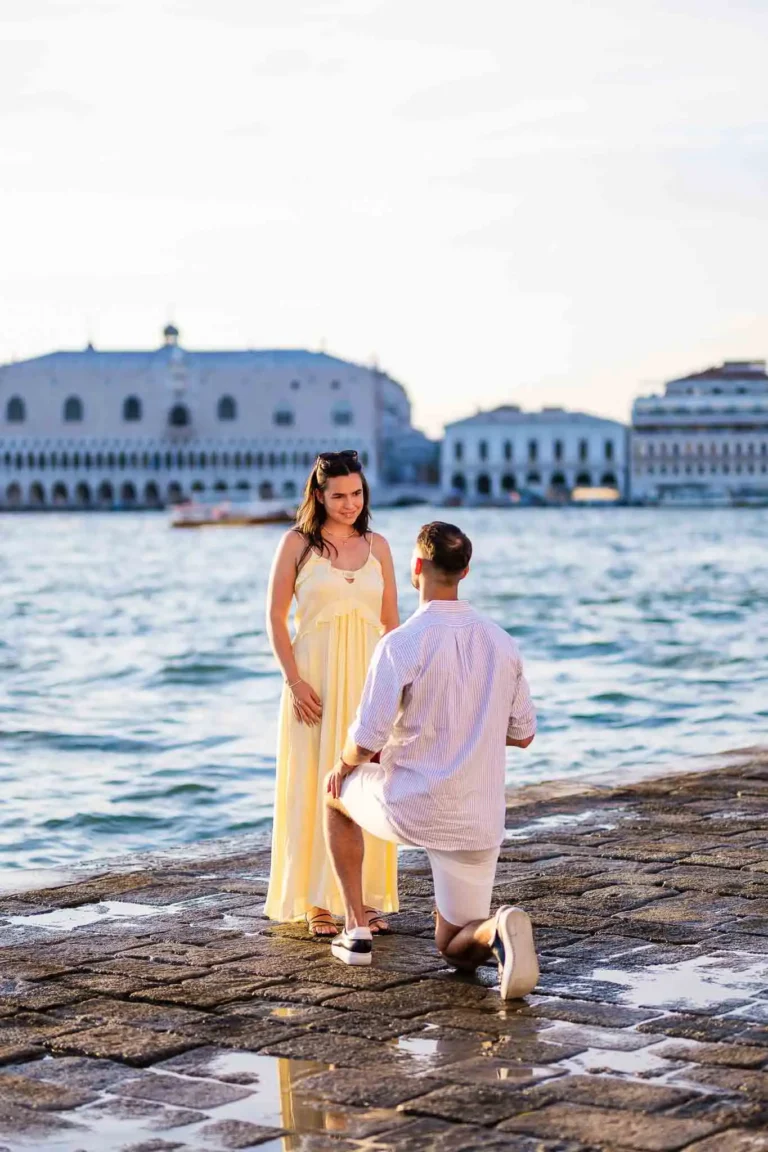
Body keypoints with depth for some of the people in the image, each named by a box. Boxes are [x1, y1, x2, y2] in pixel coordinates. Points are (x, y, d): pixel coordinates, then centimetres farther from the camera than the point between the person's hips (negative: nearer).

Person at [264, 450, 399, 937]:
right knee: (316, 785, 1)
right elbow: (276, 617, -2)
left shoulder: (377, 545, 8)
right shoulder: (297, 543, -1)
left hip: (367, 676, 3)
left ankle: (367, 897, 14)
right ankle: (318, 902, 9)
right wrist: (294, 680, -11)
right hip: (316, 677, -3)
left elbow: (391, 621, 10)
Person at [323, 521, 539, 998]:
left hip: (411, 810, -4)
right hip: (480, 821, 4)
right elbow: (523, 734, 13)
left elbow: (366, 742, -14)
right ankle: (497, 931, -20)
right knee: (458, 951, 19)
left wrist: (345, 762, 10)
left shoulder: (400, 644, -15)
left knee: (336, 793, 32)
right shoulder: (502, 642, 4)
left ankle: (357, 930, 26)